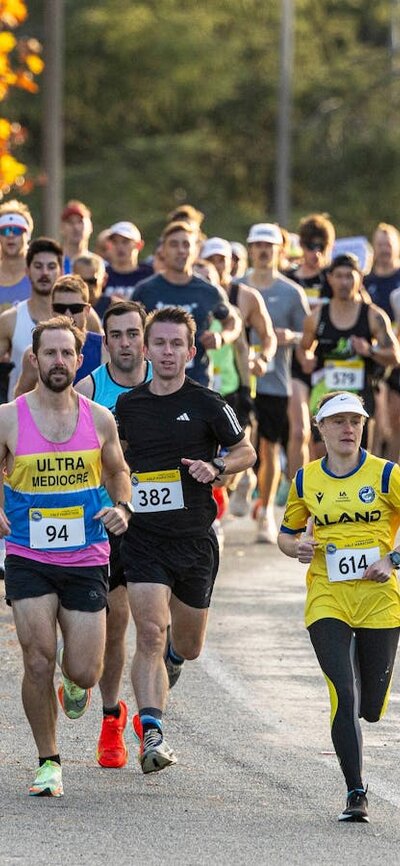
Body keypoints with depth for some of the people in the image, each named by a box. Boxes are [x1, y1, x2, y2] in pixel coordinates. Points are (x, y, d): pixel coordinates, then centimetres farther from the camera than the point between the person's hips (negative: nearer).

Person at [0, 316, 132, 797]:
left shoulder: (100, 420, 1)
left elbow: (117, 472, 18)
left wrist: (121, 508, -2)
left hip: (86, 561, 1)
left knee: (83, 673, -2)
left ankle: (76, 683, 38)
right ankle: (48, 762, 8)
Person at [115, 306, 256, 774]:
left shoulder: (207, 404, -3)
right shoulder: (127, 406, 4)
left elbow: (246, 451, 7)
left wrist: (216, 466, -12)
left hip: (195, 540, 0)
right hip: (143, 538, 0)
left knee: (189, 645, 15)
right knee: (150, 634, -18)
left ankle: (172, 656, 53)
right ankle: (151, 734, -23)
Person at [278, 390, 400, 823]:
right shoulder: (305, 481, 6)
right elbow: (287, 532, 19)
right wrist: (296, 548, -4)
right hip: (327, 599, 0)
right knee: (344, 695, -15)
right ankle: (356, 794, -9)